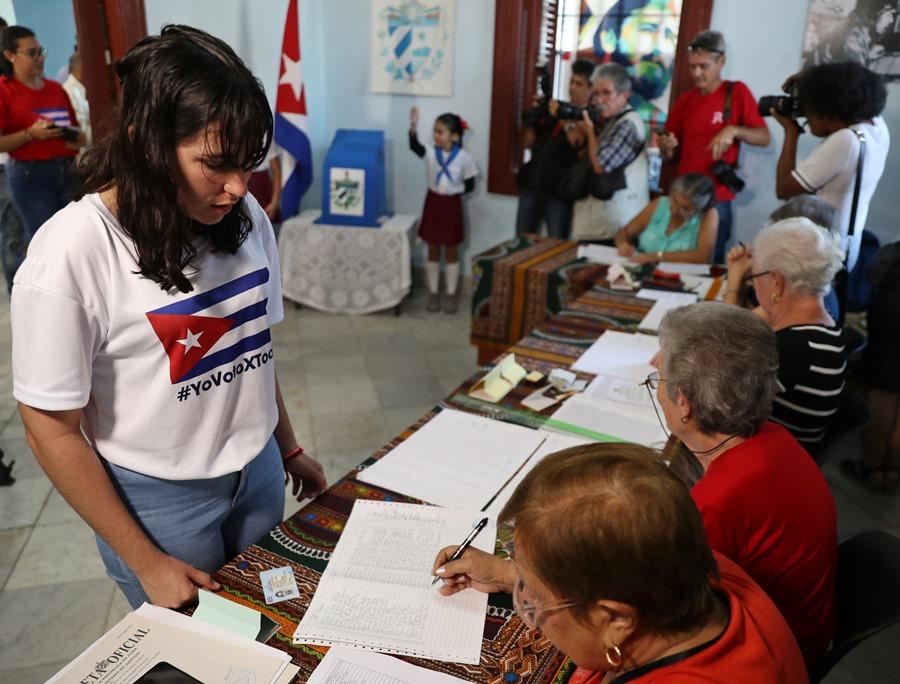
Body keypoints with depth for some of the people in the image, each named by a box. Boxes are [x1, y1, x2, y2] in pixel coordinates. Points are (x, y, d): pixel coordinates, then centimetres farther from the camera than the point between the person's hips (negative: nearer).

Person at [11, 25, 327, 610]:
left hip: (258, 473, 5)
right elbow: (53, 432, -15)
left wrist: (290, 449, 15)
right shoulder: (72, 253, -22)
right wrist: (146, 561, -11)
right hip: (159, 498, -4)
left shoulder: (246, 217, -6)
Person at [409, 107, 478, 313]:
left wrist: (453, 190, -11)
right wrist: (413, 126, -45)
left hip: (452, 205, -1)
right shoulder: (431, 153, -8)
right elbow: (414, 146, -29)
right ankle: (433, 293, 22)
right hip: (433, 202, 1)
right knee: (433, 251, 10)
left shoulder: (464, 158, -9)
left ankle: (450, 294, 19)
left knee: (452, 252, 9)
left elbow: (470, 186, -2)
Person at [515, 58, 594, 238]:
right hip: (532, 185, 5)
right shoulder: (553, 108, 13)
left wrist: (564, 121, -20)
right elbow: (529, 144, 15)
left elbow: (579, 149, -16)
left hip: (560, 191, -5)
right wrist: (535, 115, 1)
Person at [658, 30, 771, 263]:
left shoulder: (737, 92, -1)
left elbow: (764, 138, -2)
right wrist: (667, 148, -9)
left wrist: (734, 130, -20)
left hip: (716, 200, -3)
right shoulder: (684, 100, 9)